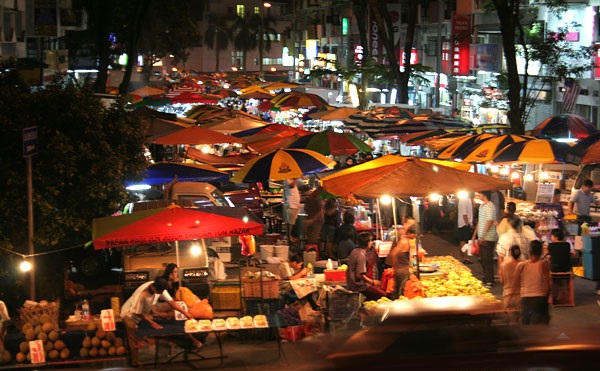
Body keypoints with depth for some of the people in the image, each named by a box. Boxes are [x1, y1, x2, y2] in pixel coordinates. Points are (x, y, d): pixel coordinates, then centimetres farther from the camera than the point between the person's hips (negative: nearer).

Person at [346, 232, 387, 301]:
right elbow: (360, 275, -26)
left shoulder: (354, 252, 8)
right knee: (382, 294, -11)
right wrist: (372, 282, -15)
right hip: (358, 286, -10)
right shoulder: (361, 256, -21)